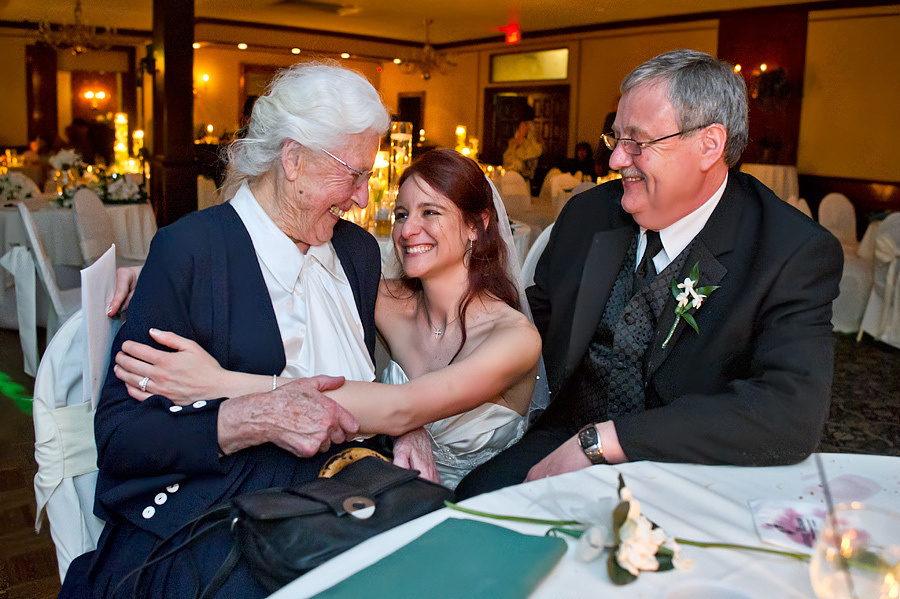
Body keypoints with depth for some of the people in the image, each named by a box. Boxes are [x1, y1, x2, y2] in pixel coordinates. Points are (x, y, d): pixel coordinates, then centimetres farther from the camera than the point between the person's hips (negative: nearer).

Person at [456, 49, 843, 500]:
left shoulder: (796, 253, -13)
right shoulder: (588, 214, 2)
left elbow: (792, 415, -26)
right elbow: (537, 315, 17)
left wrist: (601, 440, -29)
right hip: (565, 441, 5)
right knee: (473, 497, -22)